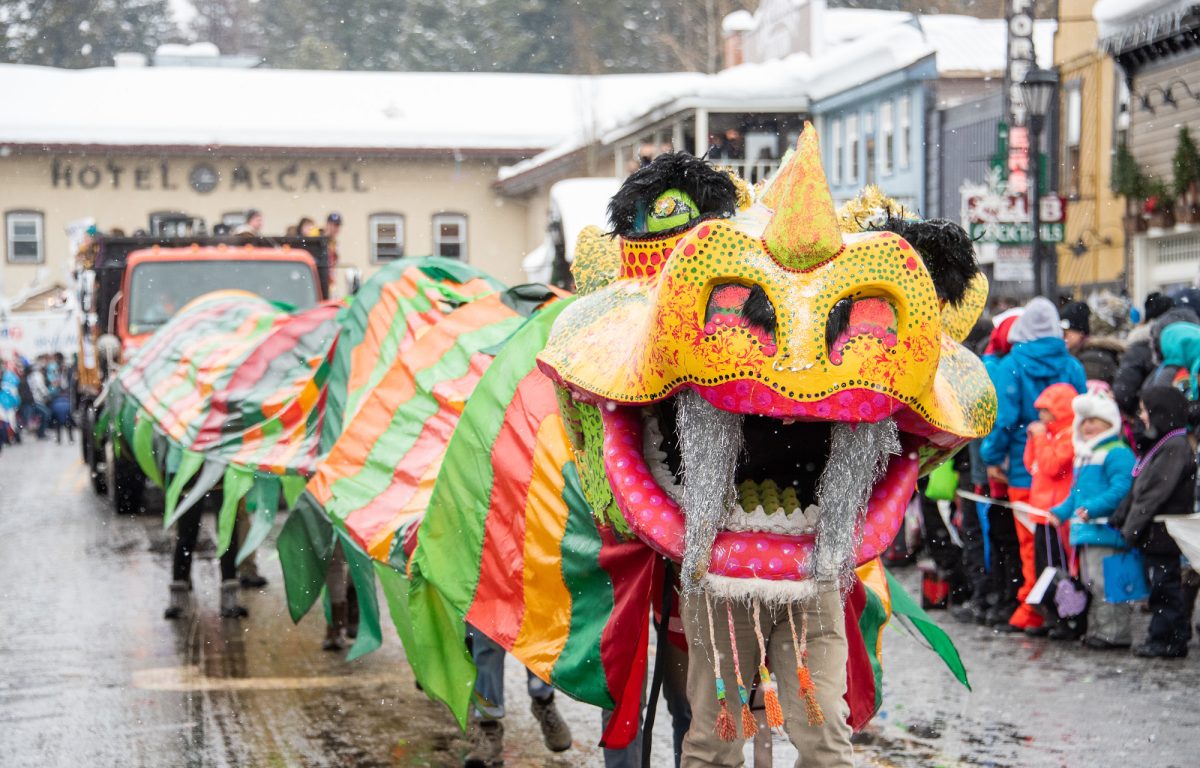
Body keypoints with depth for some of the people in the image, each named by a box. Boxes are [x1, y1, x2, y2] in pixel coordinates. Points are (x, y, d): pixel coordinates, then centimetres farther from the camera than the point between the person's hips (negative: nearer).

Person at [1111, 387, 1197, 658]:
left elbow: (1155, 493, -21)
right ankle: (1161, 639, 19)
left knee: (1164, 585, -4)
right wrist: (1120, 519, 12)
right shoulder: (1162, 445, 16)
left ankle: (1169, 640, 1)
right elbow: (1138, 489, 18)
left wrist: (1132, 527, -18)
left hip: (1163, 532, -10)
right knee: (1160, 587, 13)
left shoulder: (1176, 447, -16)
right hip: (1153, 534, 10)